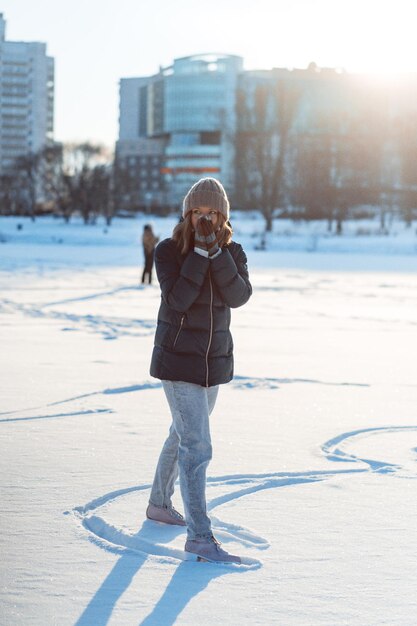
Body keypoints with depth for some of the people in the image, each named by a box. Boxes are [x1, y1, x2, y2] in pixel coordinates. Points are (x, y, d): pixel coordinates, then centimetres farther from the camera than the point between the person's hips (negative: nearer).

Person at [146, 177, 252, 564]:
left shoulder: (232, 253, 1)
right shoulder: (168, 251, -10)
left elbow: (239, 296, -15)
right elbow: (177, 299, -23)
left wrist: (216, 252, -24)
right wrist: (200, 253, -24)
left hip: (214, 362, 6)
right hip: (177, 362, -6)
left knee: (183, 437, 22)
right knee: (197, 448, -14)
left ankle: (159, 504, 43)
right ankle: (199, 538, -15)